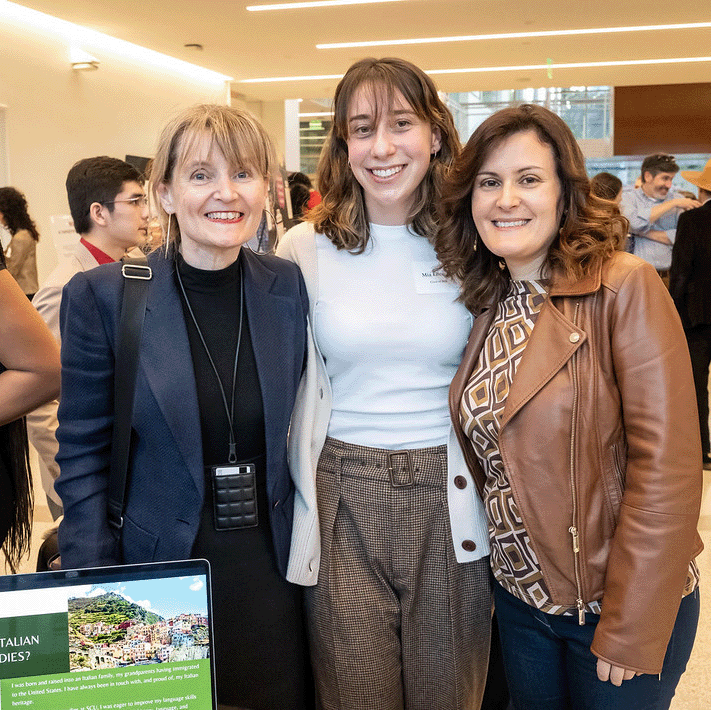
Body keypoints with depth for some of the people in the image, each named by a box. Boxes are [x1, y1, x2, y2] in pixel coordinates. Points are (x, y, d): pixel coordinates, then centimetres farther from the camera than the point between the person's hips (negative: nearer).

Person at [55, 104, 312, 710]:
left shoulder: (288, 289, -2)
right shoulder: (102, 297, -10)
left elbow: (296, 425, 7)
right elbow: (83, 458, -6)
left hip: (271, 572, 3)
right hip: (158, 578, -2)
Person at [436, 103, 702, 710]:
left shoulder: (626, 288, -17)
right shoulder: (489, 305, 2)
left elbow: (667, 467, -20)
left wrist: (630, 630, -19)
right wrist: (494, 578, 4)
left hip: (621, 610, -5)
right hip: (520, 596, 6)